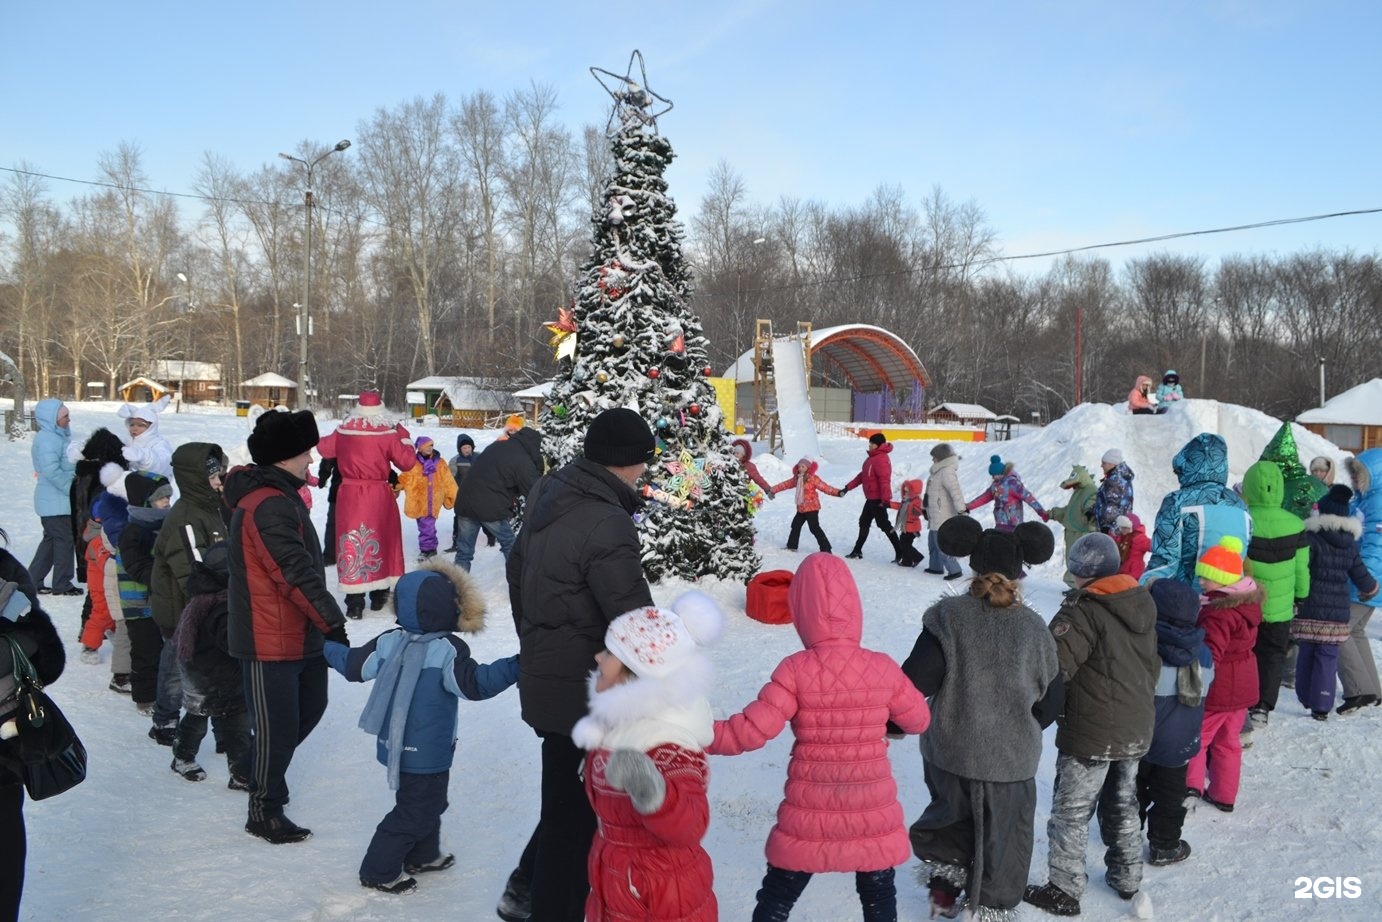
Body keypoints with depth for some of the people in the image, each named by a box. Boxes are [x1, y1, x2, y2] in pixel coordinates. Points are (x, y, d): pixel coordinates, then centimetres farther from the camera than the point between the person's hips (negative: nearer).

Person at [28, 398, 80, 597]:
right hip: (56, 501, -10)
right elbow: (52, 471, -25)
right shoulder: (47, 439, -17)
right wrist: (73, 489, -20)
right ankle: (62, 584, 6)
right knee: (65, 540, -3)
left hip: (57, 499, 10)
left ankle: (32, 581, 23)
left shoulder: (58, 436, 14)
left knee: (51, 539, 16)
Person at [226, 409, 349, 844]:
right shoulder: (269, 506, -22)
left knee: (309, 707, 23)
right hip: (271, 640, -10)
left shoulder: (280, 497, 12)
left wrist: (325, 621, 20)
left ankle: (257, 768, 43)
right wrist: (333, 620, -24)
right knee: (278, 726, 2)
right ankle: (264, 812, 19)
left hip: (300, 634, 10)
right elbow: (297, 573, -27)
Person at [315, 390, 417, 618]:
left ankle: (354, 602, 2)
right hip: (379, 497, -1)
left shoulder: (343, 431, -1)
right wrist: (404, 437, 6)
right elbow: (407, 463, -6)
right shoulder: (388, 434, -9)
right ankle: (379, 596, 25)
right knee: (381, 542, 15)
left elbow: (323, 448, 15)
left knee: (351, 545, 5)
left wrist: (321, 438, 36)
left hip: (349, 495, 1)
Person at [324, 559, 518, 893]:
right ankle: (379, 871, 13)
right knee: (416, 810, 6)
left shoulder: (387, 642, -3)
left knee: (429, 801, 25)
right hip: (427, 753, -8)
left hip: (395, 746, 8)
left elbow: (353, 665, 8)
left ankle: (422, 855, 39)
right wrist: (516, 665, -24)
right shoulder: (448, 650, -21)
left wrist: (327, 647, 26)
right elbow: (476, 684, -24)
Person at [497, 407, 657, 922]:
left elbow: (517, 570, 18)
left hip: (544, 673, 9)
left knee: (568, 796, 24)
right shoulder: (606, 523, -25)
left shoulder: (546, 496, 5)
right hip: (584, 688, -9)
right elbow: (634, 618, -23)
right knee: (575, 809, 5)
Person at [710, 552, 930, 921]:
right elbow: (919, 720, 4)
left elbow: (750, 731, -21)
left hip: (809, 816, -1)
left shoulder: (796, 670, -18)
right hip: (873, 815, 2)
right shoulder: (883, 668, -11)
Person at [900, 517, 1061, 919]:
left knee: (952, 813, 28)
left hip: (949, 751, 0)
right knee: (1001, 835, 19)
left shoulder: (949, 617, -15)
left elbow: (916, 681, -19)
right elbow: (1051, 698, 0)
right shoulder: (1032, 628, -10)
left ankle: (944, 884, 22)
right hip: (1010, 758, 0)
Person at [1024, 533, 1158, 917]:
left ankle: (1064, 890, 12)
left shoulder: (1083, 611, -21)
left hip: (1091, 734, -8)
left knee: (1071, 812, 5)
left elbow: (1054, 668, -26)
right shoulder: (1144, 604, 4)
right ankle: (1127, 878, 36)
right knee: (1122, 805, 23)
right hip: (1137, 730, 8)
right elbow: (1153, 664, 16)